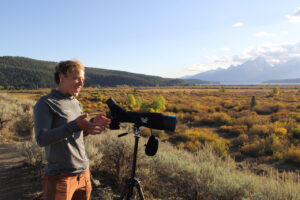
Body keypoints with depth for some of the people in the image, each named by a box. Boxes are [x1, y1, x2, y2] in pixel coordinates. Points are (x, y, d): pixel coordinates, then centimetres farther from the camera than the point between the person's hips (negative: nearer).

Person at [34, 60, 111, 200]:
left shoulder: (76, 103, 11)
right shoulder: (45, 103, -10)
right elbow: (41, 139, -20)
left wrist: (92, 123, -1)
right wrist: (75, 125, -31)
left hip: (84, 173, 7)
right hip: (60, 177, -6)